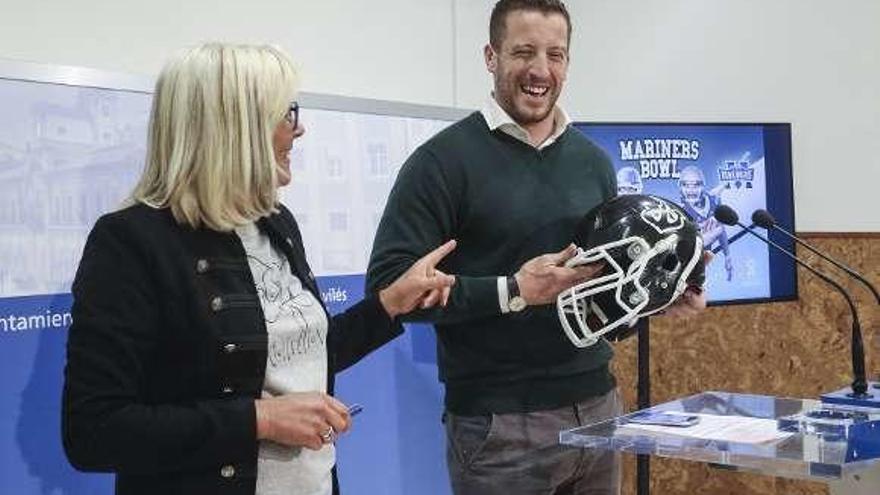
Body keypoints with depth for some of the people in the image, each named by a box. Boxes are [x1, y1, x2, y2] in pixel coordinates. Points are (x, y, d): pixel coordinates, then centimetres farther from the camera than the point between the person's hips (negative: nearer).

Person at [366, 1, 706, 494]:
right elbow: (390, 283, -15)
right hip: (498, 424, -5)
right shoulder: (443, 160, -8)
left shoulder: (593, 161, 10)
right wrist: (512, 291, -21)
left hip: (597, 408, 6)